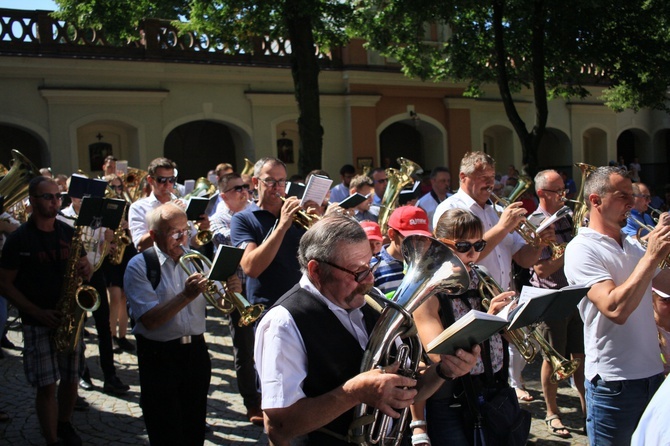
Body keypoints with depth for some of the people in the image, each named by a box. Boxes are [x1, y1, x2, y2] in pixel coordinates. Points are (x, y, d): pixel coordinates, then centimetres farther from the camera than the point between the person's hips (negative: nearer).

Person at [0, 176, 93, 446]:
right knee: (47, 386, -6)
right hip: (38, 321, -4)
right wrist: (38, 312, -15)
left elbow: (84, 266, 15)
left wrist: (86, 269, -10)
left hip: (70, 316, 4)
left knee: (71, 379, 12)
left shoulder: (68, 232, 6)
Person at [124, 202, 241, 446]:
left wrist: (231, 291, -15)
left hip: (196, 351, 4)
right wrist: (186, 296, -28)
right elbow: (150, 320, -18)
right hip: (159, 357, -4)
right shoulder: (139, 267, -9)